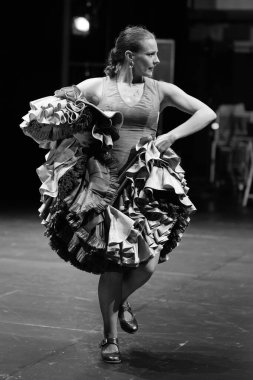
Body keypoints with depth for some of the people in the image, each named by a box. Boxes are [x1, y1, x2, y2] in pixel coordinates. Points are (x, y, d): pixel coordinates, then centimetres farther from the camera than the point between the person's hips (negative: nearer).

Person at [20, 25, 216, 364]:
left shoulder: (160, 90, 8)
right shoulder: (97, 87, 3)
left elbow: (207, 113, 6)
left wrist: (170, 137, -4)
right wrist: (68, 99, -13)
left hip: (148, 186, 2)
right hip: (106, 185, -1)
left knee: (148, 263, -10)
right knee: (112, 266, -3)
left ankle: (121, 301, 27)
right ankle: (110, 338, 19)